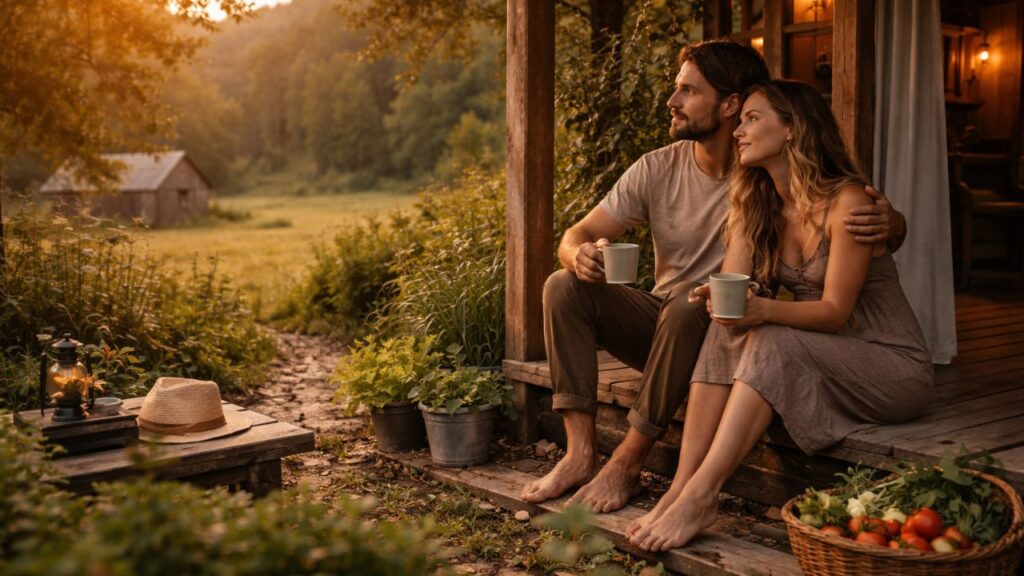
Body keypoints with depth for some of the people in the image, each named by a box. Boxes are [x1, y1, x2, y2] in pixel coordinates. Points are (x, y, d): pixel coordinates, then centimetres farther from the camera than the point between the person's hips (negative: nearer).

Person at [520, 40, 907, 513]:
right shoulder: (658, 169, -3)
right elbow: (577, 235, -2)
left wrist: (888, 222, -35)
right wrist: (580, 255, -28)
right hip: (662, 321, 4)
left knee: (688, 308, -36)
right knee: (564, 286, -16)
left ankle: (628, 462, -23)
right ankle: (581, 452, -20)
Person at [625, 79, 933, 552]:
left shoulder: (846, 201, -17)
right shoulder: (756, 205, 4)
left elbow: (835, 311, -21)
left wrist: (764, 309, -38)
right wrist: (717, 298, -31)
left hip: (894, 366, -6)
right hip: (817, 363, 6)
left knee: (774, 341, -31)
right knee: (727, 330, -19)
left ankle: (701, 496, -35)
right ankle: (679, 488, -27)